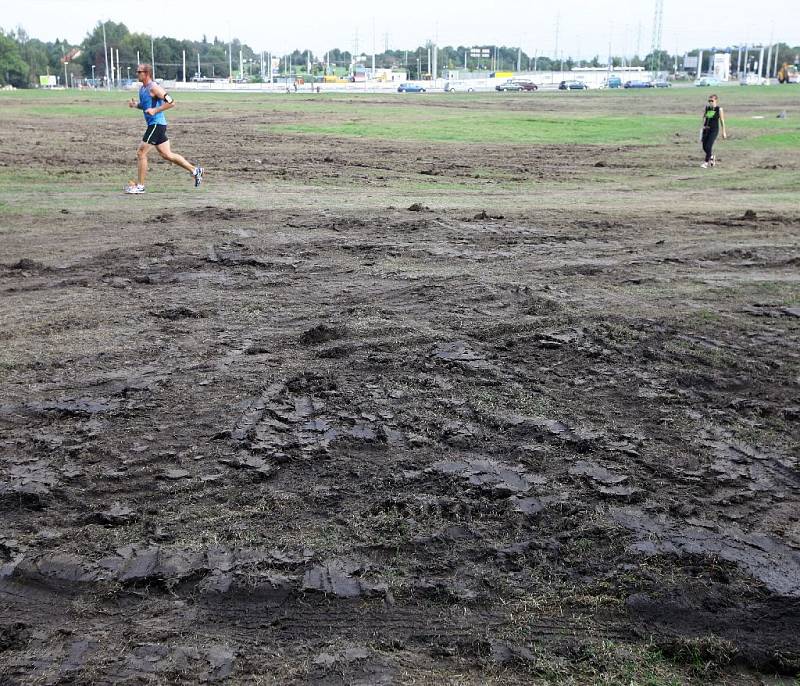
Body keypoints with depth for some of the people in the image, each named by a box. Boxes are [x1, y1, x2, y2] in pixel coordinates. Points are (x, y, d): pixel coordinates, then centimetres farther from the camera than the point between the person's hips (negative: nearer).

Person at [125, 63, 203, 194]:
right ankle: (195, 170, 19)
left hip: (156, 124, -10)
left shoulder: (154, 88, -14)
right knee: (167, 155, 13)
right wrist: (135, 104, 7)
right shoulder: (142, 88, 14)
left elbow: (171, 102, -18)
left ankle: (139, 186, 1)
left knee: (141, 153, -6)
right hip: (154, 125, 10)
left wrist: (155, 110, -23)